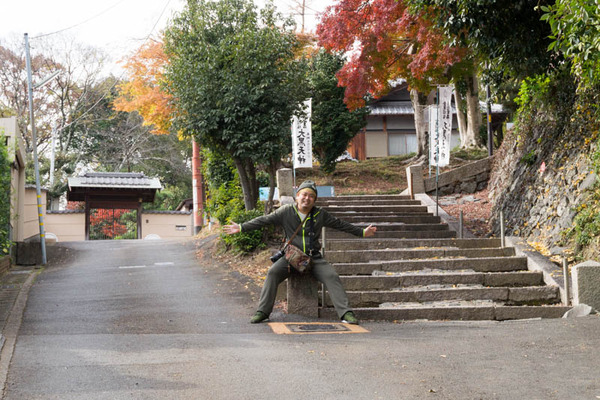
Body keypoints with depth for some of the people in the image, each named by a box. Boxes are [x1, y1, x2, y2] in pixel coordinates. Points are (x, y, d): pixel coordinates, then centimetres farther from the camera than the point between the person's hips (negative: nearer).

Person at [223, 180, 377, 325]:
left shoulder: (320, 214, 6)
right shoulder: (286, 211, 1)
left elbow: (340, 224, 14)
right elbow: (264, 220, -2)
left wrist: (362, 232, 15)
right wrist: (241, 227, -10)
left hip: (314, 258, 1)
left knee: (332, 276, -19)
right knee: (273, 272, -24)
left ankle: (345, 312, -16)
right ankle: (263, 311, -17)